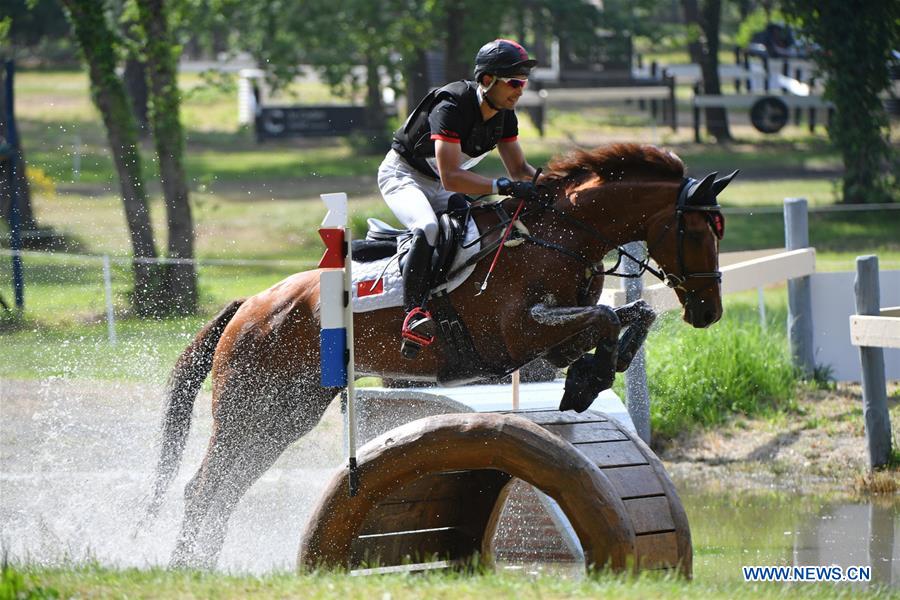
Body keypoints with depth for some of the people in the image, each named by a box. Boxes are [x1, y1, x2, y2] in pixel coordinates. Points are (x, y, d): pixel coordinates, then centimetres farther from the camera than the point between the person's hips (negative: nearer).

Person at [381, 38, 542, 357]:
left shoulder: (504, 115, -6)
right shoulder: (451, 107, -31)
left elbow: (519, 169, 1)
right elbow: (450, 177, -39)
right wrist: (503, 186, -45)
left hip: (440, 188, 9)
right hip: (402, 174, -9)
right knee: (428, 229, -35)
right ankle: (413, 315, -41)